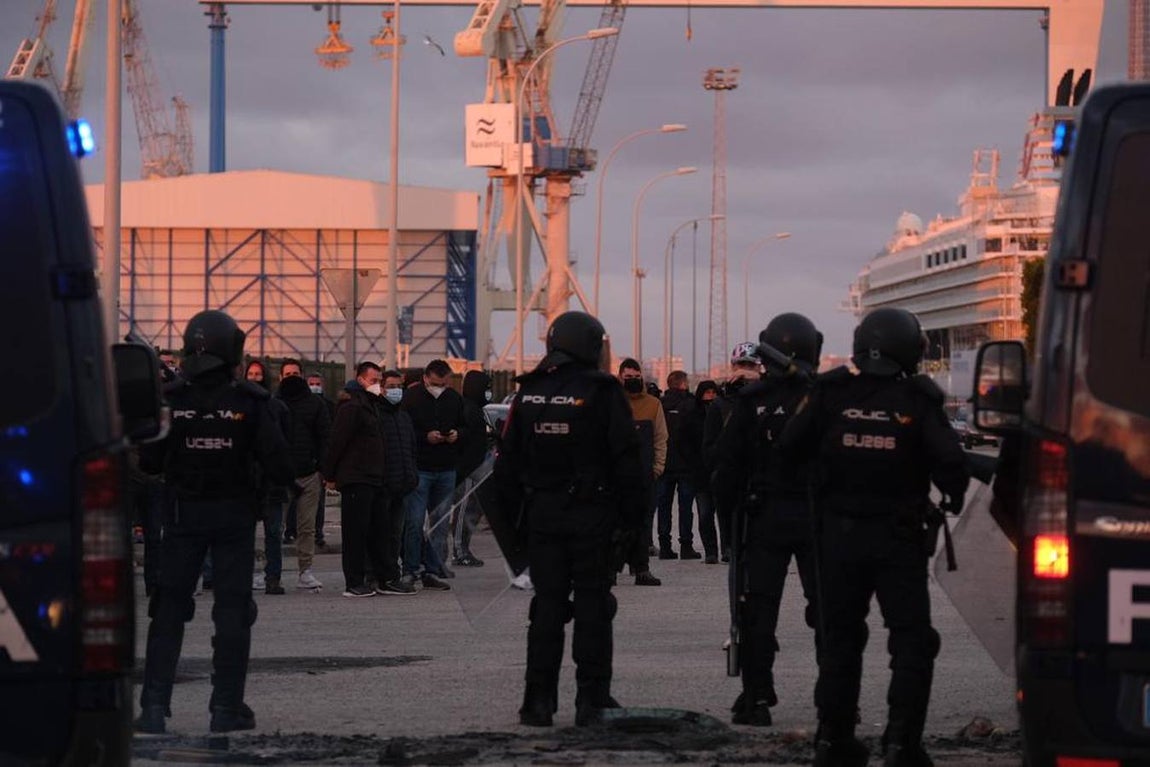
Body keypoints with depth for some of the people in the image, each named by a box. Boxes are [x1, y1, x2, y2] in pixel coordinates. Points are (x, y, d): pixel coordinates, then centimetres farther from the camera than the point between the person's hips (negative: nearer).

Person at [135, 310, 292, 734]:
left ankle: (154, 706, 4)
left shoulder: (171, 400, -8)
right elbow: (277, 463, -12)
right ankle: (227, 706, 7)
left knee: (169, 608, 9)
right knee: (232, 610, 8)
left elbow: (149, 459, -3)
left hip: (184, 512, 1)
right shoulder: (249, 402, -11)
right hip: (234, 514, -1)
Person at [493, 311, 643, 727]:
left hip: (542, 515, 4)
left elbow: (508, 460, 8)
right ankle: (592, 698, 2)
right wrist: (631, 515, -3)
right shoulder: (602, 392, -9)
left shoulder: (529, 393, 5)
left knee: (547, 604, 7)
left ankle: (539, 700, 5)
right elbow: (625, 459, -10)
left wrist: (512, 509, 14)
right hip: (592, 516, -3)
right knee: (592, 604, 3)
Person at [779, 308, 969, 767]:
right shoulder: (917, 402, -10)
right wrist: (952, 498, 5)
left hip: (839, 534, 3)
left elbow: (791, 448, 1)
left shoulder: (830, 394, -3)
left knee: (840, 638, 15)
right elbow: (949, 462, -15)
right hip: (898, 538, -3)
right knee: (912, 640, 2)